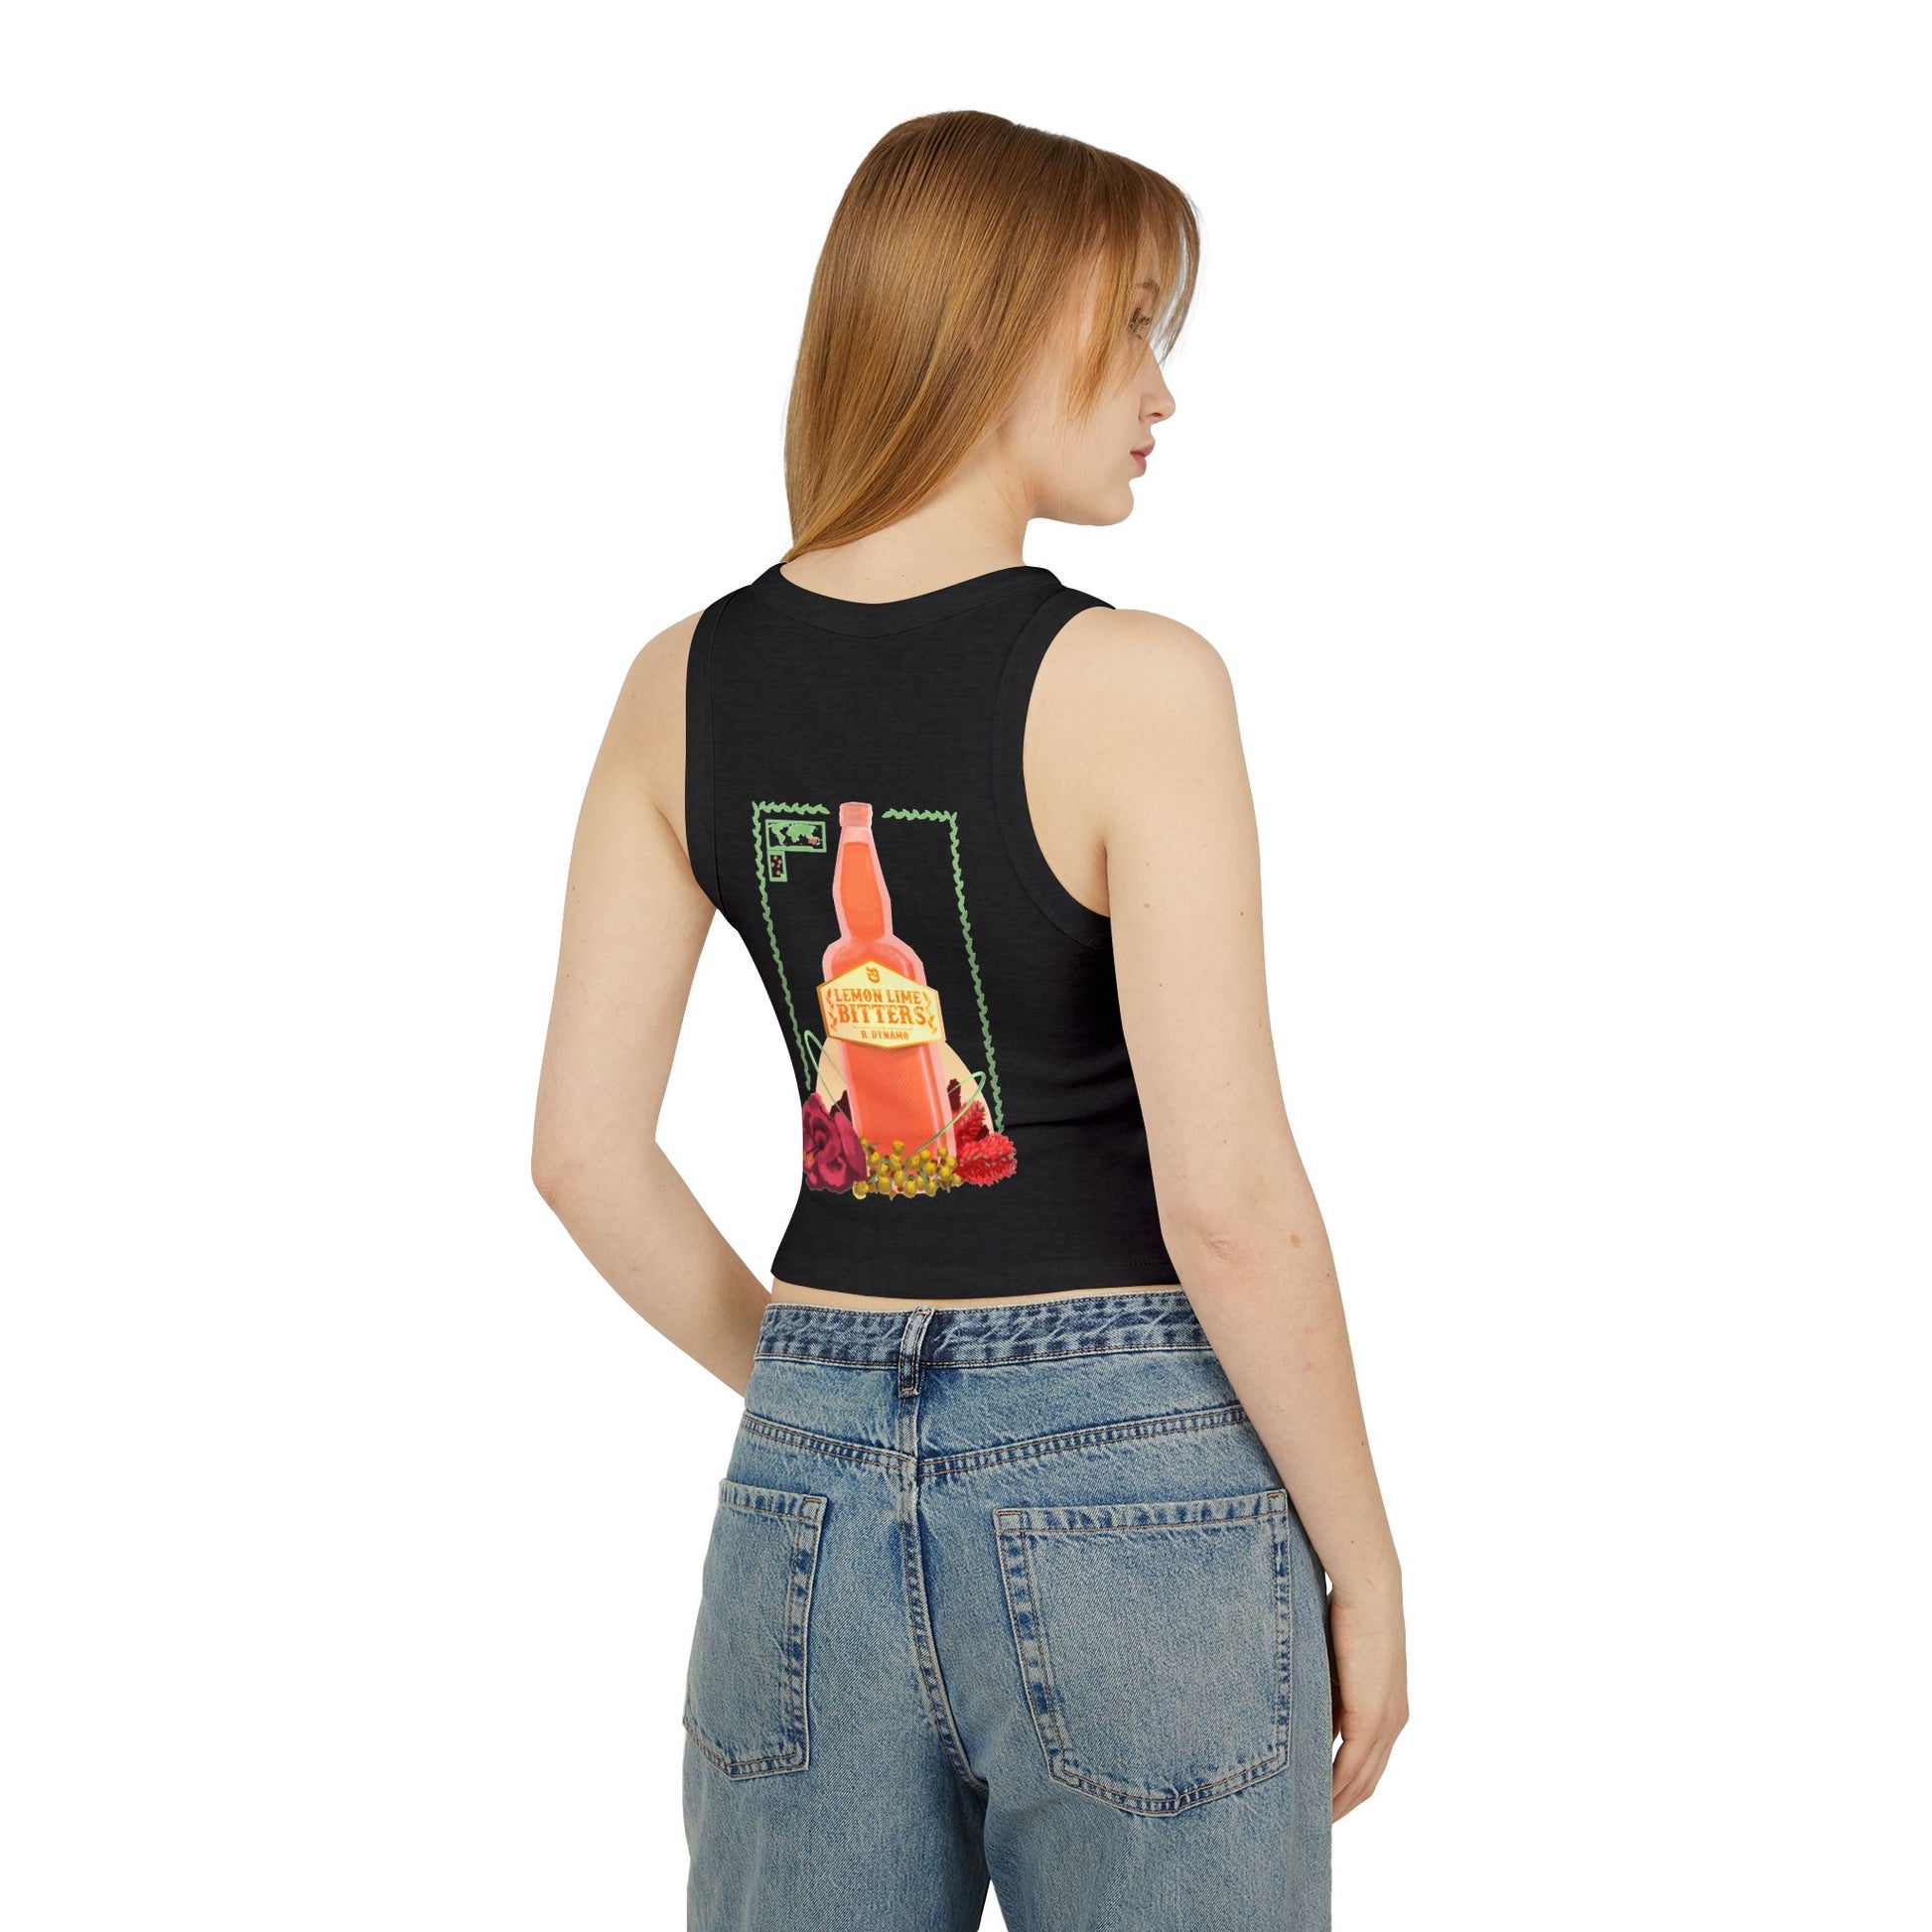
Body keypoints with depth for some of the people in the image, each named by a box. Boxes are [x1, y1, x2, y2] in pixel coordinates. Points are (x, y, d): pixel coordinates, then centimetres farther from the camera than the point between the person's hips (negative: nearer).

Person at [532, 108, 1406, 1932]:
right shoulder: (1132, 685, -14)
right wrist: (1363, 1559, -4)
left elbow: (584, 1146, 4)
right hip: (1130, 1493, -5)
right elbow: (1227, 1194, -16)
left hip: (807, 1502, 5)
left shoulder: (685, 683, 2)